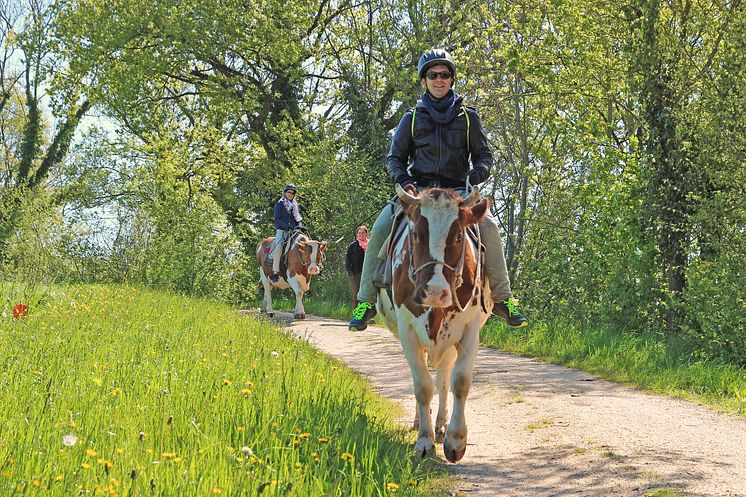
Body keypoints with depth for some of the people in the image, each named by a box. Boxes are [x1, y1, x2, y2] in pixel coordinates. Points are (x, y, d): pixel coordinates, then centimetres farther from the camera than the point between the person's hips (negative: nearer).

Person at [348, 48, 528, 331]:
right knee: (381, 229, -24)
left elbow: (484, 155, 12)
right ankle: (366, 301, -14)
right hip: (418, 188, 1)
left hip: (456, 190, 0)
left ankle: (502, 299, -19)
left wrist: (475, 176, -10)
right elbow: (395, 157, 12)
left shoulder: (467, 116, 12)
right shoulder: (413, 117, 13)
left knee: (488, 226, -28)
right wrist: (404, 181, -8)